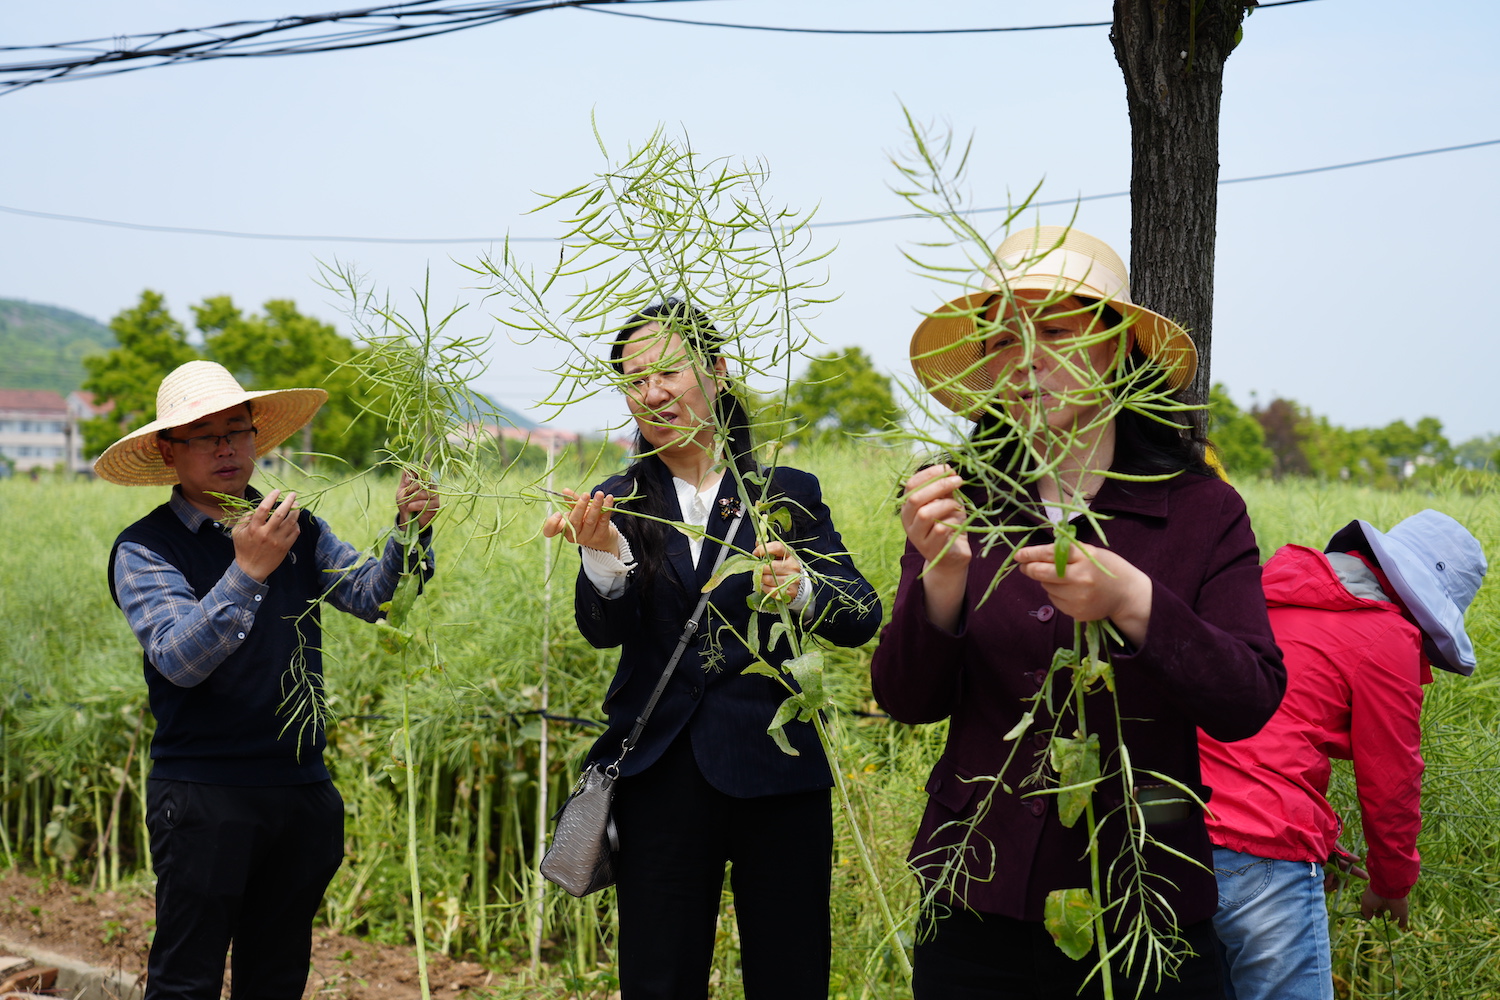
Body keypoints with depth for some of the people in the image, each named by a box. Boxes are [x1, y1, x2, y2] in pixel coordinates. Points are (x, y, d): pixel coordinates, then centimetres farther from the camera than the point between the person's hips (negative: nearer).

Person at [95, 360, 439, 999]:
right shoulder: (145, 549, -5)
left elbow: (370, 595, -3)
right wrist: (246, 570, -31)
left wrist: (409, 533, -22)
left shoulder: (300, 532, 10)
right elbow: (179, 659, -19)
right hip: (203, 796, -5)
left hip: (302, 792, 5)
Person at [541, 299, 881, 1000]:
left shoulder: (788, 494, 4)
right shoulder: (618, 503, 6)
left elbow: (862, 619, -5)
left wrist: (801, 588, -26)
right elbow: (603, 629, -9)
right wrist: (602, 555, -29)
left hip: (777, 776, -1)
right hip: (661, 777, 1)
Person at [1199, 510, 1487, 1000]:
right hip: (1261, 854, -8)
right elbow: (1390, 784, 2)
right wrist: (1392, 885, 20)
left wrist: (1318, 844, 33)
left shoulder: (1270, 591, 19)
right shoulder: (1388, 639, -6)